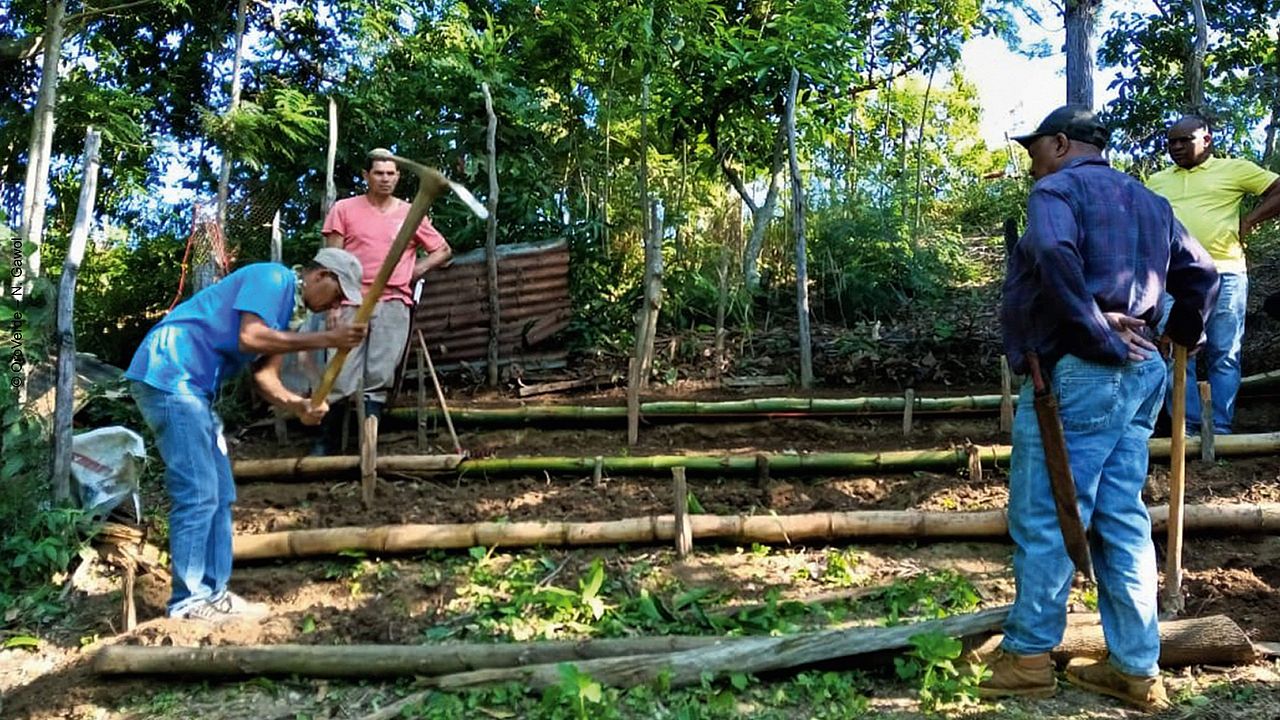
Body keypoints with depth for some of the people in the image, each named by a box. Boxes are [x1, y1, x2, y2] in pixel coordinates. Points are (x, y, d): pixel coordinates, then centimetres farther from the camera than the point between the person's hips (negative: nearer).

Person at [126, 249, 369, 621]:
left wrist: (298, 404, -8)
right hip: (168, 375, -11)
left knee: (220, 495, 11)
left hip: (192, 386, 11)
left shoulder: (285, 303, 19)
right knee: (197, 494, -9)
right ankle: (189, 601, -2)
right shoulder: (273, 277, -8)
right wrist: (325, 339, -20)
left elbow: (264, 375, 12)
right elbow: (250, 338, -23)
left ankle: (213, 592, 16)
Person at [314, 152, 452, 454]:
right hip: (352, 302, -1)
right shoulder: (344, 209, 6)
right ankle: (329, 440, 10)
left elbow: (443, 251, 20)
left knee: (379, 379, -2)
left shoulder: (411, 214, 10)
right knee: (341, 377, -4)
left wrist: (415, 271, 5)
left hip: (393, 304, 1)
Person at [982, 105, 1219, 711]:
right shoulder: (1148, 201, 20)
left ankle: (1028, 657, 8)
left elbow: (1054, 252, -25)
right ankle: (1137, 669, 14)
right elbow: (1199, 271, 21)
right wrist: (1184, 333, 25)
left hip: (1075, 372, -8)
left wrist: (1093, 328, -20)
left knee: (1043, 520, 0)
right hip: (1141, 373, 8)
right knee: (1122, 521, 10)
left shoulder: (1059, 187, -4)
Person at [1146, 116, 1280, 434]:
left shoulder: (1233, 169, 8)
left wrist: (1249, 221, -5)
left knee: (1223, 356, 0)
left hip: (1223, 275, -3)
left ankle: (1220, 429, 3)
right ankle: (1187, 427, 2)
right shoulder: (1157, 181, 19)